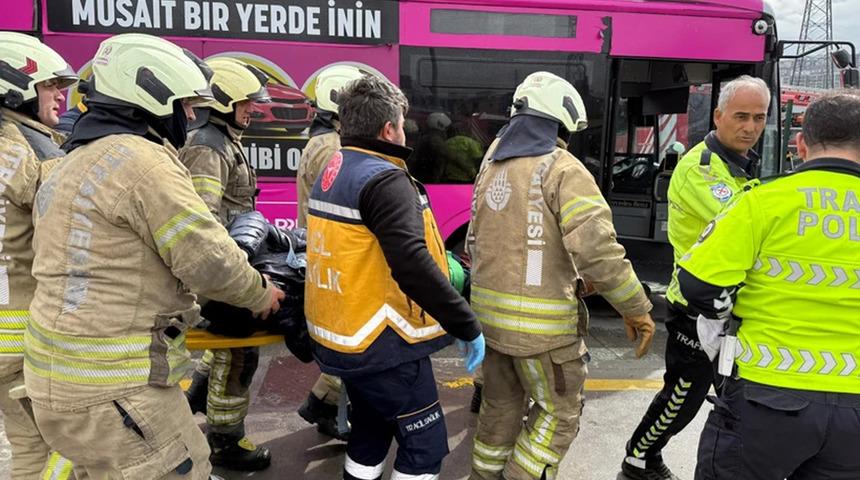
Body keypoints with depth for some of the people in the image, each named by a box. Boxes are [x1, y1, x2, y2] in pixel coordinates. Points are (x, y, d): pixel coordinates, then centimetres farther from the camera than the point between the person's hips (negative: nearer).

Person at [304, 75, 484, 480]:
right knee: (425, 446, 5)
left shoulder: (331, 173, 9)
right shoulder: (384, 179, -20)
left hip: (338, 337, 9)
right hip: (382, 345, -9)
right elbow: (412, 267, -31)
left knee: (371, 431, 24)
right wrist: (467, 326, -22)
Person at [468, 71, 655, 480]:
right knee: (560, 412, 13)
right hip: (540, 320, -7)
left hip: (489, 311, 7)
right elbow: (597, 250, -22)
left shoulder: (491, 166, 9)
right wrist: (637, 308, -13)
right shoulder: (562, 169, -14)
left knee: (501, 404, 23)